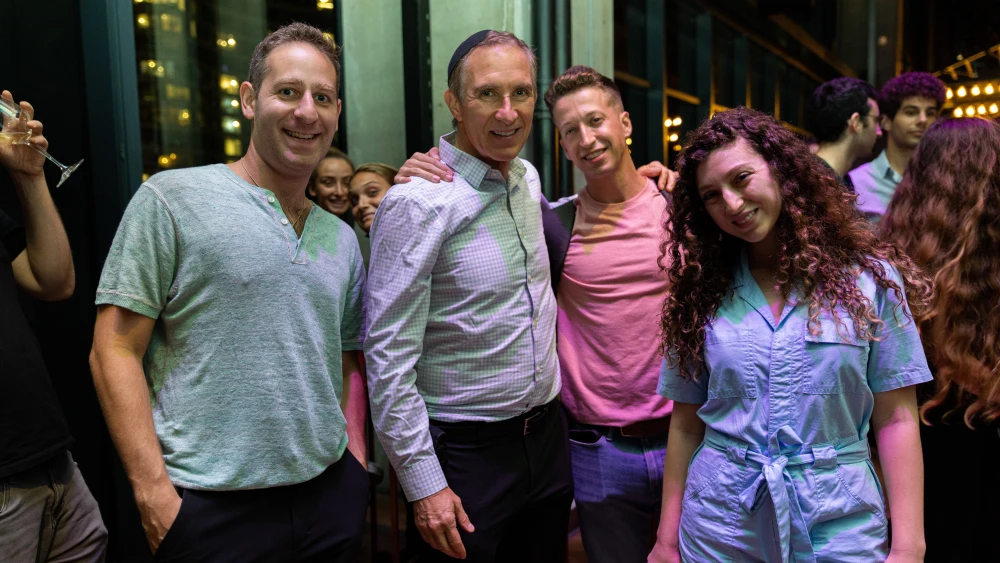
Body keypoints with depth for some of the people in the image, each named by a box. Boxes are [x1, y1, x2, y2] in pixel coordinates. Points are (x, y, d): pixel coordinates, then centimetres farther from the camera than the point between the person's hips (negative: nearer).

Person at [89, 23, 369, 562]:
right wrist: (153, 492, -12)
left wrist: (354, 466, 4)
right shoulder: (172, 199, -6)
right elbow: (115, 350, -8)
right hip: (212, 504, -4)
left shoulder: (341, 237, 9)